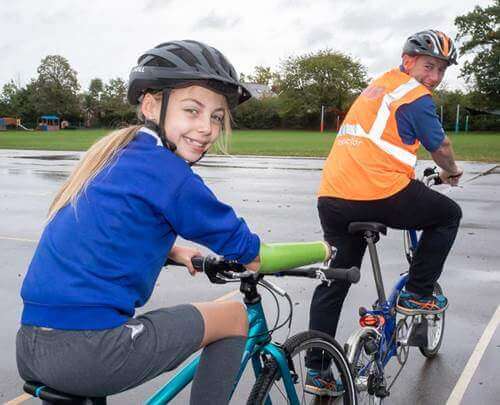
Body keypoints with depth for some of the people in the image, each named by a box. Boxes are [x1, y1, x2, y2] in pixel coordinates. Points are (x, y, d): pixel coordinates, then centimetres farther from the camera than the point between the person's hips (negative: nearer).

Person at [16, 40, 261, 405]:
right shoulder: (165, 170, -13)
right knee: (234, 316, 6)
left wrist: (178, 252, 31)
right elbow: (235, 239, -2)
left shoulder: (117, 155, 12)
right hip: (89, 355, -9)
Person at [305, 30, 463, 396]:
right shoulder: (417, 96, 0)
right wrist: (452, 171, 30)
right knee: (449, 214, 18)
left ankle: (316, 370, 18)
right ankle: (417, 295, 20)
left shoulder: (378, 86, 26)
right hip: (381, 195, -8)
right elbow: (441, 147, 7)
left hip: (332, 199, 8)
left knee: (333, 281, 17)